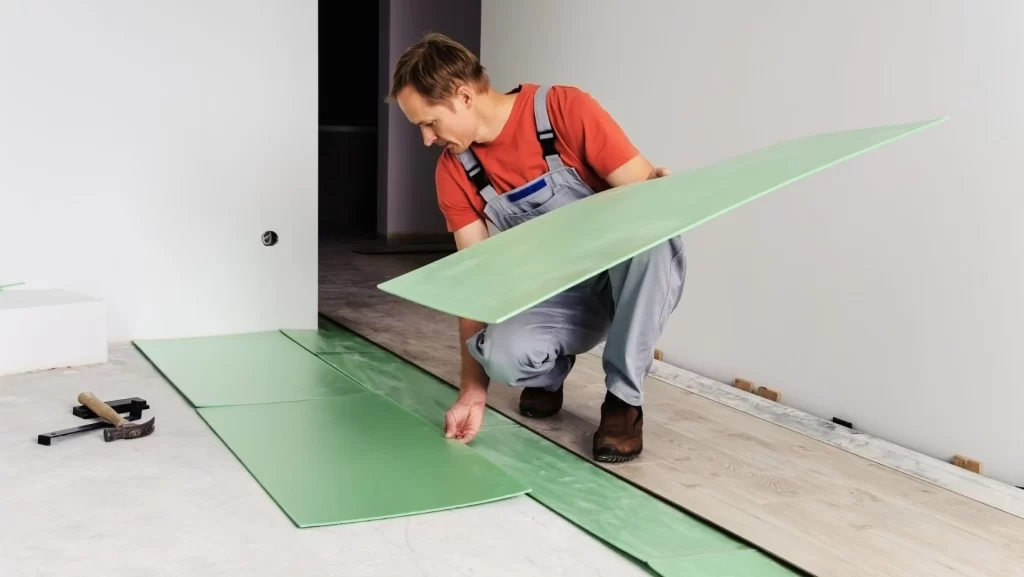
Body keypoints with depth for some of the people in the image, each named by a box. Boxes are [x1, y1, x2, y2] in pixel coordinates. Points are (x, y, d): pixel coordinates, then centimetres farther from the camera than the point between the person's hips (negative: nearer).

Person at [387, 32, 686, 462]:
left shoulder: (566, 110, -18)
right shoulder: (454, 172, -6)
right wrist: (473, 391, -12)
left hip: (628, 277, -2)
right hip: (559, 293, 2)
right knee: (504, 354, -31)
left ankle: (625, 397, -19)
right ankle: (549, 373, 9)